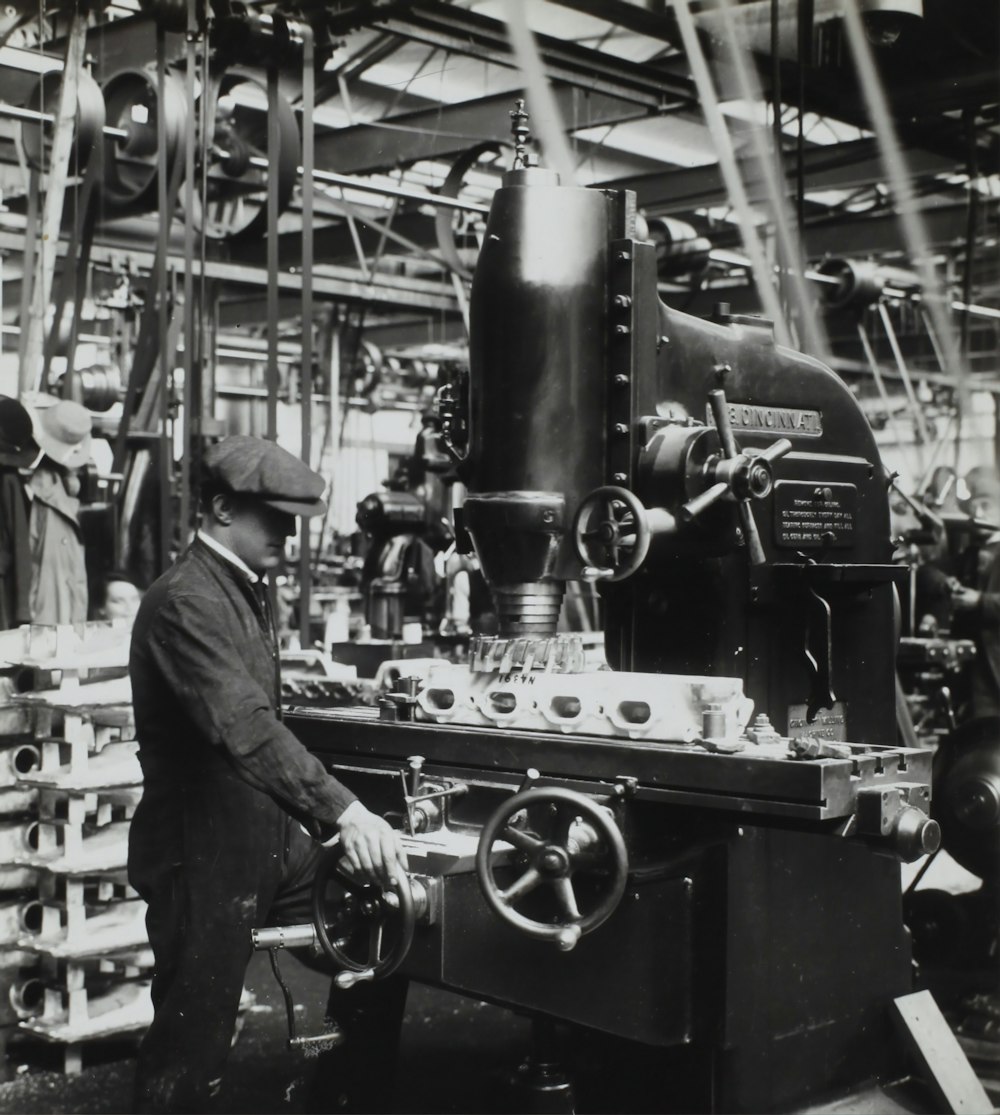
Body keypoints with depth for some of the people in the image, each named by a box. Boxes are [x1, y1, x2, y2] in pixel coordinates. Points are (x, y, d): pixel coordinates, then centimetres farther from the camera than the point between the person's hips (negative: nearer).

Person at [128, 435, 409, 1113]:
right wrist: (342, 811, -40)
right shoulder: (185, 602, -19)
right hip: (205, 852, -9)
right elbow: (244, 727, -32)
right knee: (192, 1050, -2)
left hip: (270, 840, 9)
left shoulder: (249, 591, 13)